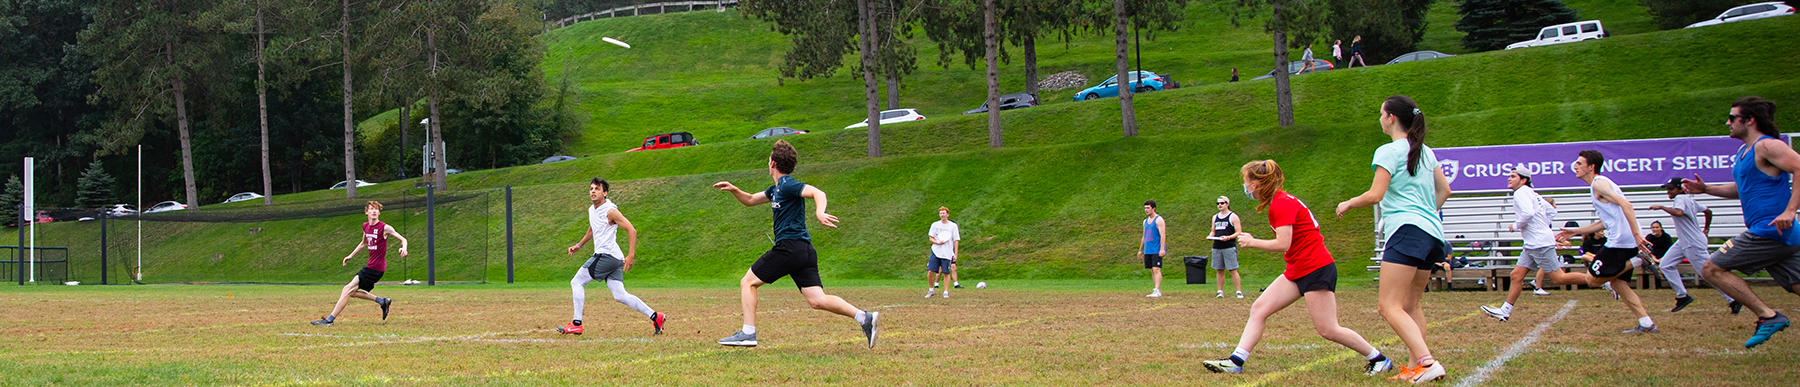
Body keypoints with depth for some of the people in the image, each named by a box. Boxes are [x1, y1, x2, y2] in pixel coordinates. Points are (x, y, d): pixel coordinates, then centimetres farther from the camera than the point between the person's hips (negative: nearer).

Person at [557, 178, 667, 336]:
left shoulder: (610, 211, -11)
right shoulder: (591, 210, 16)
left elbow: (631, 230, -15)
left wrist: (631, 256, -21)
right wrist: (579, 245, 27)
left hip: (607, 255, -9)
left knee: (576, 283, -6)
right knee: (620, 296, 4)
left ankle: (576, 324, -8)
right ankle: (655, 317, 4)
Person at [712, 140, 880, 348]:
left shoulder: (787, 185, -7)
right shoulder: (777, 188, 23)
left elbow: (818, 193, -21)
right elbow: (750, 200, 35)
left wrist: (819, 212, -40)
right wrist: (734, 190, 17)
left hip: (789, 247, -9)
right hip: (805, 251, 9)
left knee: (748, 282, 3)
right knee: (817, 300, -2)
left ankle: (748, 333, 0)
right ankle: (864, 317, -15)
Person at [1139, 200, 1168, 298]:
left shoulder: (1159, 220, -7)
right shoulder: (1146, 221, 17)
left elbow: (1162, 235, -15)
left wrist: (1162, 249, -23)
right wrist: (1140, 250, 22)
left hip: (1157, 250, -8)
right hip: (1148, 251, 8)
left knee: (1156, 269, -13)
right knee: (1152, 270, 8)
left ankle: (1158, 291, -18)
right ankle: (1155, 291, 11)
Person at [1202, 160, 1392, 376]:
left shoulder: (1282, 204, -16)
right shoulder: (1279, 202, 14)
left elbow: (1282, 244, -23)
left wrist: (1252, 242, -10)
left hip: (1316, 269, -10)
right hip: (1297, 271, 10)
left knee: (1327, 330, -7)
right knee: (1259, 309, -1)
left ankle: (1378, 359, 7)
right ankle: (1236, 361, -5)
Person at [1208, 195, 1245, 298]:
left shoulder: (1233, 217, 0)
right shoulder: (1215, 217, 18)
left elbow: (1238, 232, -5)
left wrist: (1228, 237, -20)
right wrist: (1210, 235, 2)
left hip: (1229, 247, -6)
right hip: (1217, 247, 6)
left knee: (1232, 270, -8)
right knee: (1220, 270, 6)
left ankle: (1239, 292, -7)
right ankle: (1220, 292, 10)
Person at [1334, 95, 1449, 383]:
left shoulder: (1389, 152, -5)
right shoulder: (1425, 151, 19)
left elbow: (1375, 195, -11)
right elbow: (1444, 190, 23)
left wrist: (1347, 205, 5)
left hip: (1407, 230, -9)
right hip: (1433, 234, 9)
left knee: (1389, 306, -13)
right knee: (1411, 305, 16)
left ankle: (1428, 362, -27)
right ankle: (1416, 367, 13)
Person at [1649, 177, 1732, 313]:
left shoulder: (1681, 198, -15)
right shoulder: (1689, 199, 13)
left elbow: (1678, 212, -36)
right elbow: (1708, 211, 21)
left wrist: (1661, 207, -27)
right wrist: (1706, 228, 34)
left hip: (1694, 243, -10)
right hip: (1684, 241, 10)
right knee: (1666, 265, 6)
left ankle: (1732, 299, 1)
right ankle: (1682, 296, 7)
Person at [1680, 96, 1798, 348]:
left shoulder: (1768, 146, -10)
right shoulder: (1744, 152, 19)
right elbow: (1741, 189, 34)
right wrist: (1706, 189, 22)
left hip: (1768, 231, -10)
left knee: (1712, 269, -7)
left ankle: (1767, 316, -11)